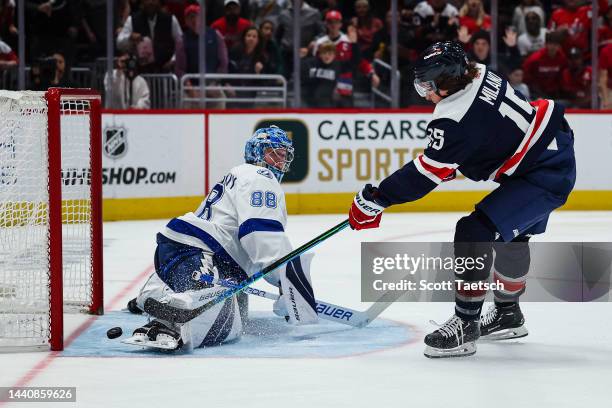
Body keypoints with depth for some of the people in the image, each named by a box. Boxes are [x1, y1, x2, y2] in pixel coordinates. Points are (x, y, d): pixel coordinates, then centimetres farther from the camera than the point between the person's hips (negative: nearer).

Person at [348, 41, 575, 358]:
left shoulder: (457, 120, -26)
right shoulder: (478, 76, -1)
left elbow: (424, 174, -22)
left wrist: (374, 199, -18)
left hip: (545, 176, -11)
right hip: (555, 150, 11)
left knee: (476, 232, -15)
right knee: (511, 234, 26)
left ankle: (465, 327, -10)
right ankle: (508, 315, 44)